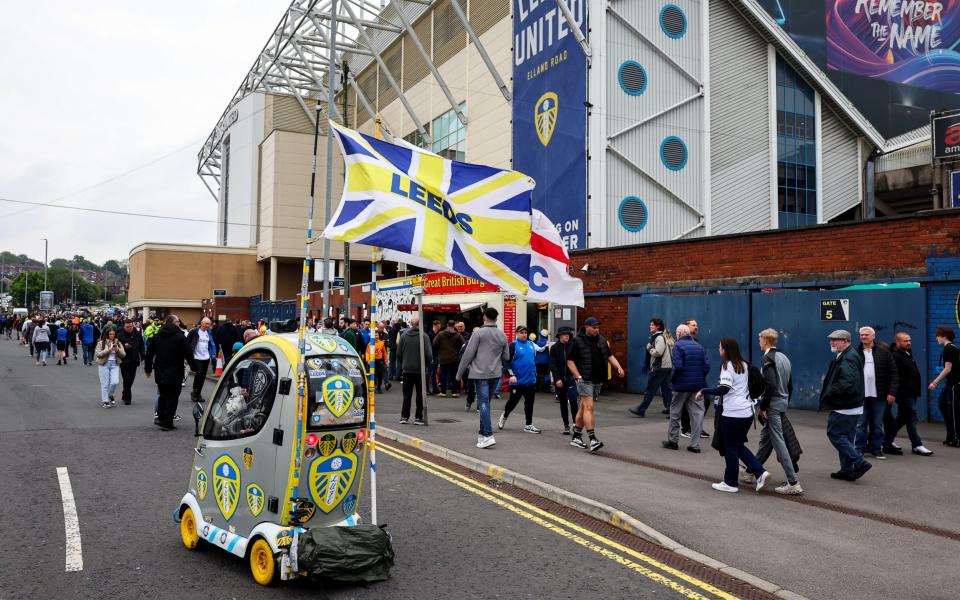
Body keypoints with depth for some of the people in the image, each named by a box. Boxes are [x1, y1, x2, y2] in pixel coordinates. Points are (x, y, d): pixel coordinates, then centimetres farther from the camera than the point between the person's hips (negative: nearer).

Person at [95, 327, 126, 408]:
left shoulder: (118, 343, 9)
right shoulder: (101, 343, 1)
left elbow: (123, 354, 5)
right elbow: (98, 354, -9)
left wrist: (118, 350, -15)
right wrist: (108, 350, -20)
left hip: (115, 364, 2)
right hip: (104, 364, -2)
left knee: (115, 382, -9)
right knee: (105, 384, 1)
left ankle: (110, 395, 19)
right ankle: (105, 401, 9)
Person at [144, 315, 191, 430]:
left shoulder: (156, 336, 6)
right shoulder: (180, 337, -11)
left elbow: (149, 354, 9)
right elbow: (189, 354, -12)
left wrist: (148, 369, 18)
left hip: (160, 373, 5)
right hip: (175, 373, -5)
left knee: (163, 395, 20)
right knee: (172, 397, 3)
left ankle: (160, 417, 20)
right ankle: (167, 422, 3)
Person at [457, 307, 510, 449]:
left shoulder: (478, 333, -9)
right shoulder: (502, 335, 8)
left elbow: (468, 354, -10)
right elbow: (506, 357, 13)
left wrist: (459, 373, -2)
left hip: (480, 374, -5)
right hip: (496, 374, 5)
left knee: (483, 404, -6)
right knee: (485, 403, 16)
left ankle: (488, 435, -15)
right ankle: (482, 433, 21)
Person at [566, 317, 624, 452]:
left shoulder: (601, 340, 13)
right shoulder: (578, 341, -5)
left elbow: (609, 356, 19)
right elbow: (570, 361, -5)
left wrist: (618, 367, 2)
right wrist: (578, 376, -14)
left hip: (598, 380, 6)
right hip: (585, 380, -6)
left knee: (583, 408, 12)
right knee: (589, 407, -14)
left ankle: (576, 437, 21)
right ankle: (593, 440, -18)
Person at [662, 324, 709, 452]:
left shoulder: (678, 346, -9)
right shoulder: (699, 346, 8)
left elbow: (678, 366, -19)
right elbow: (707, 366, 2)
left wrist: (672, 379, -5)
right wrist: (700, 378, 12)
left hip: (682, 385, -4)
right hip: (698, 385, 4)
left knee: (675, 413, 10)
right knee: (697, 414, 6)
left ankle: (672, 441, 19)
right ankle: (695, 444, 5)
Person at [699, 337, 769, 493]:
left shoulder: (727, 365, -10)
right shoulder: (744, 365, 13)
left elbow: (724, 388, -21)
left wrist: (703, 391, -16)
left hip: (732, 413, -8)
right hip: (747, 412, 8)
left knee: (730, 448, 4)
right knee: (739, 445, 19)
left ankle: (731, 483, 12)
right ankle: (760, 472, 6)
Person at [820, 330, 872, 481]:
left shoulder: (848, 359, -19)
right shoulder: (844, 356, 15)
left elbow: (848, 384, -28)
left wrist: (829, 393, -20)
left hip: (844, 408, -10)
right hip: (852, 406, 10)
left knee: (834, 433, -5)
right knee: (846, 437, 14)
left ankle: (858, 463, -4)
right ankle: (848, 470, 20)